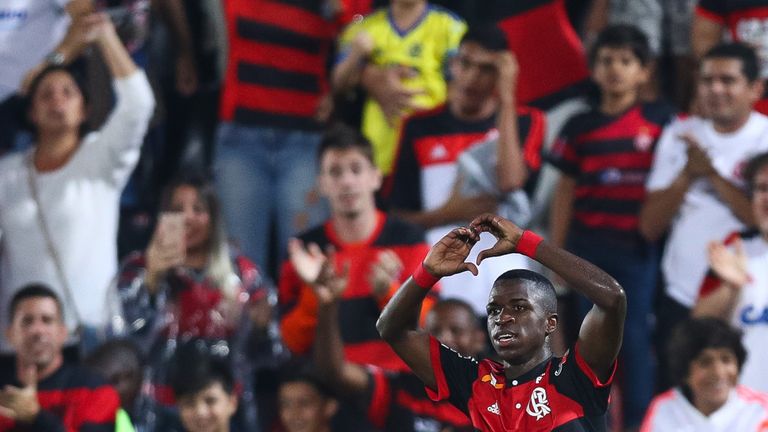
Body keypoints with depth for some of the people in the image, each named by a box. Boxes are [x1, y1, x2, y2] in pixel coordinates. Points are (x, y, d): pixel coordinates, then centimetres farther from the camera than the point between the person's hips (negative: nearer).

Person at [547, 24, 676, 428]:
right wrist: (555, 254, 8)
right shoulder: (580, 127, 6)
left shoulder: (660, 120, 0)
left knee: (635, 335, -3)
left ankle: (638, 421, 3)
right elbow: (565, 191, 10)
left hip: (638, 245, -2)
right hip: (588, 246, 2)